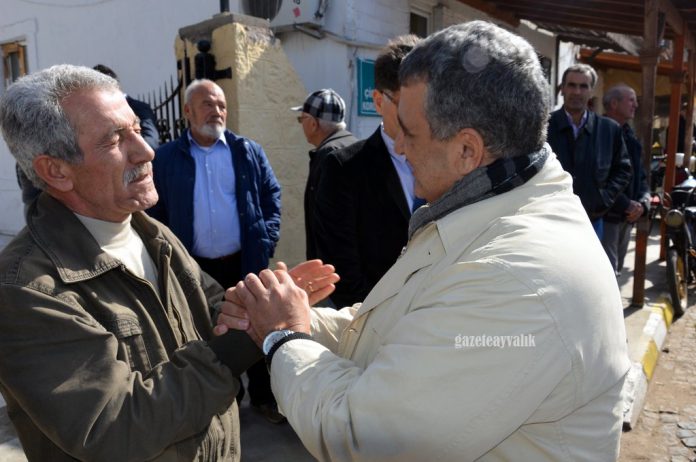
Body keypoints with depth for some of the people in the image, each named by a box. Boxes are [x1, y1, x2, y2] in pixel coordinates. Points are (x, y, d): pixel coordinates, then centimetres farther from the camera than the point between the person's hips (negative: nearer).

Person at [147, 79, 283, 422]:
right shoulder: (166, 158, 1)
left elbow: (271, 195, 5)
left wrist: (266, 240, -4)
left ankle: (263, 396, 33)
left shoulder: (248, 152, 3)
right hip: (197, 267, 0)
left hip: (246, 262, 0)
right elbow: (156, 212, 2)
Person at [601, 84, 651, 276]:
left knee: (615, 272, 17)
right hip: (604, 215, -9)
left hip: (627, 216, 9)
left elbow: (640, 175, 18)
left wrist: (643, 202, -1)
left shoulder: (630, 136, 17)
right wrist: (626, 205, -19)